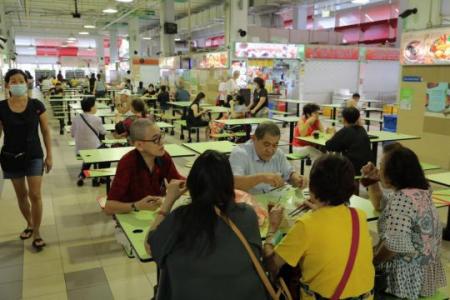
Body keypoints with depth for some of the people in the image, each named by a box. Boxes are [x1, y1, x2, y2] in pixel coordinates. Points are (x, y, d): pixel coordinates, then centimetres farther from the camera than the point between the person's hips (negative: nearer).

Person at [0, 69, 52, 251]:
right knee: (21, 195, 14)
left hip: (34, 155, -1)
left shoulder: (36, 105, -8)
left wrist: (49, 156, -2)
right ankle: (29, 224, 36)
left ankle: (36, 232, 12)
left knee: (35, 195, -4)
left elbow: (46, 132, -1)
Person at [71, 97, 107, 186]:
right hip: (94, 149, -5)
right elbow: (103, 132, -1)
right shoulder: (96, 119, -16)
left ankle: (82, 176, 26)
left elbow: (72, 134, 6)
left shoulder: (76, 118, -5)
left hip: (79, 150, 5)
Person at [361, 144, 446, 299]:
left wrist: (369, 262, -15)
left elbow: (393, 245, -31)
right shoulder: (417, 191, 6)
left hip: (409, 276, -9)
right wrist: (373, 180, 8)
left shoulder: (403, 198, -26)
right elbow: (380, 204, 22)